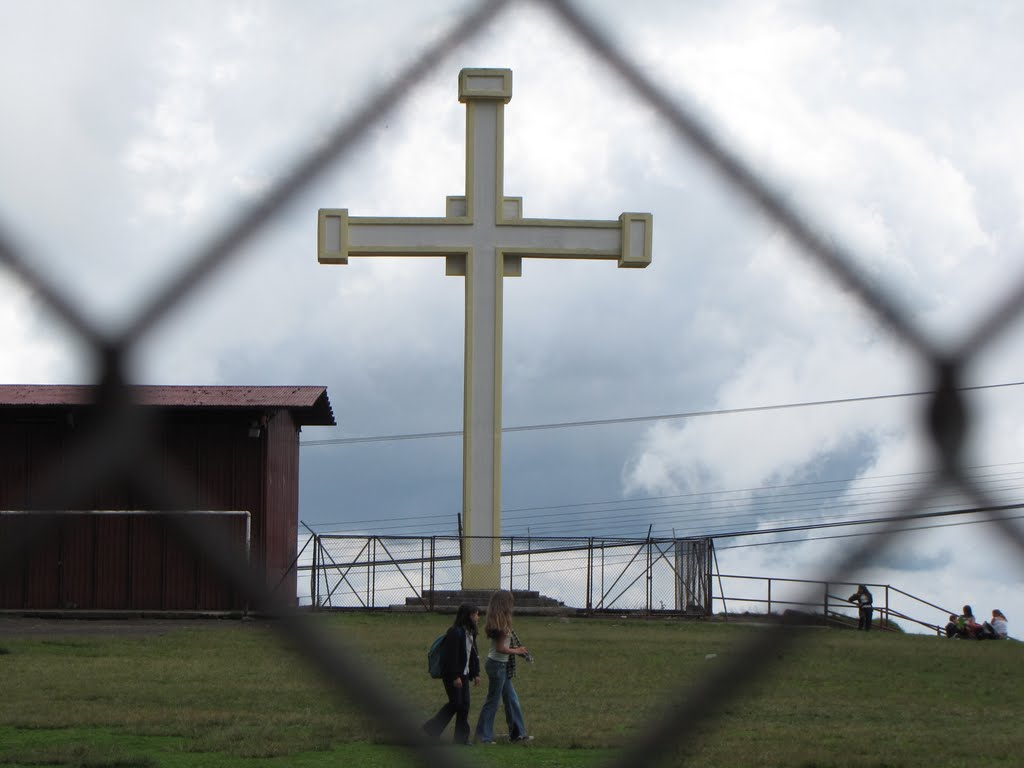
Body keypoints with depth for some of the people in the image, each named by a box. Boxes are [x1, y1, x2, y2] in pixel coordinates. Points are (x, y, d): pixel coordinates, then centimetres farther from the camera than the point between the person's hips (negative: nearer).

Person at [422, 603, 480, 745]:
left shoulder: (470, 632, 12)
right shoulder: (455, 632, -18)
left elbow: (473, 654, 19)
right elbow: (451, 656, -20)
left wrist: (476, 673, 15)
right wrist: (455, 677, -21)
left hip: (463, 674, 9)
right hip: (452, 675, -9)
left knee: (464, 704, 5)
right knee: (456, 703, -8)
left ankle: (461, 737, 9)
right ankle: (430, 729, 4)